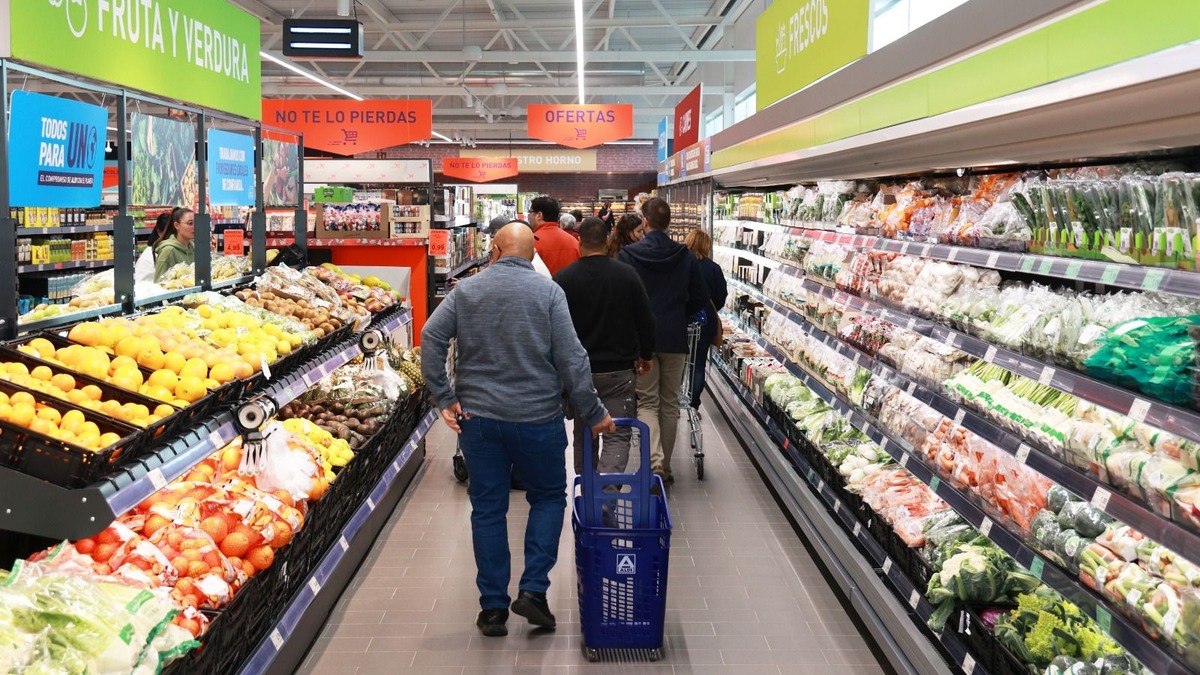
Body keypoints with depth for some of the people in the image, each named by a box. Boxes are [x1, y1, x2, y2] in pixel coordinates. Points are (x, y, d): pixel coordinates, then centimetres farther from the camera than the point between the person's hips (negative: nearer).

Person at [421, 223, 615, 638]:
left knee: (488, 510, 10)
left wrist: (444, 398, -3)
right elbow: (570, 358, -9)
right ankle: (533, 590, 8)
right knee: (549, 497, 17)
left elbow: (431, 337, -7)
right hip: (538, 417, -2)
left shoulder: (466, 290, 3)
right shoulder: (548, 291, -4)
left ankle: (493, 607, 16)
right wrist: (593, 414, -2)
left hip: (478, 417, 2)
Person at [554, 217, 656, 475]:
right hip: (619, 369, -1)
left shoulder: (563, 278, -6)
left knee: (583, 434, 18)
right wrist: (645, 355, 14)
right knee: (618, 435, 0)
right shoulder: (627, 274, -5)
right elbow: (646, 320, -1)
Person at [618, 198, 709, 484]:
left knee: (647, 402, 5)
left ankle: (655, 461, -15)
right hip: (675, 338, 2)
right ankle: (665, 466, 20)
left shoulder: (628, 255, -9)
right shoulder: (686, 256, -1)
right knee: (669, 403, 13)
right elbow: (700, 299, 4)